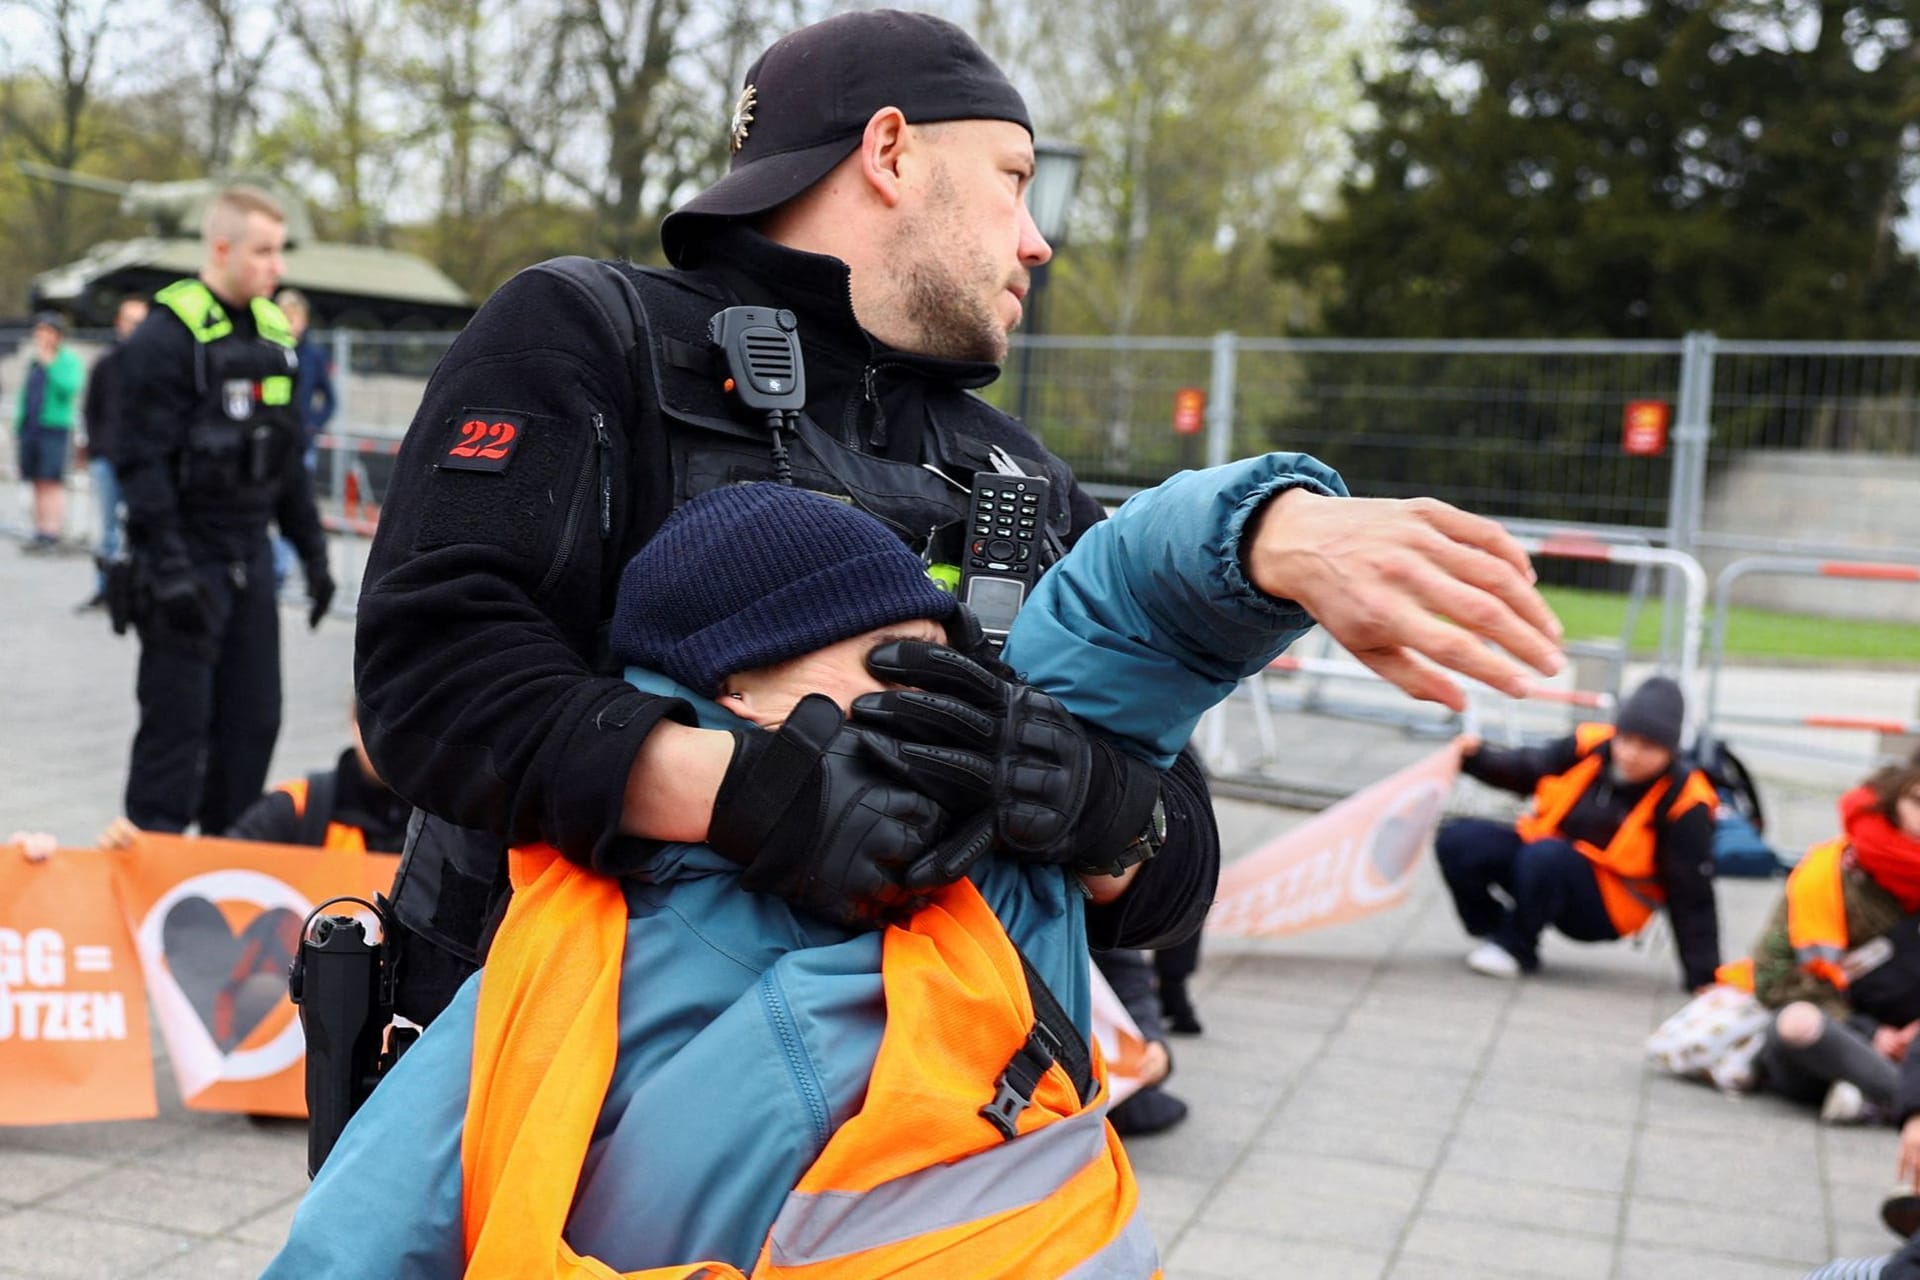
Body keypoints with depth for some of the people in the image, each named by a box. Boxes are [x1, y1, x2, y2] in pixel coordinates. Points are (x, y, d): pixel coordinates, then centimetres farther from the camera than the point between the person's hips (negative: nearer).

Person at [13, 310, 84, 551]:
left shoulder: (68, 360, -2)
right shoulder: (33, 361, 17)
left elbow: (69, 389, -17)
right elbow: (26, 394, 23)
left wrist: (51, 364, -17)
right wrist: (20, 422, 17)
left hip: (54, 426, -6)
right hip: (30, 429, 6)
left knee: (51, 483, -10)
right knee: (37, 484, 5)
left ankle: (52, 532, -12)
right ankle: (40, 530, 8)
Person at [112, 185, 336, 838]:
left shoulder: (273, 332, 12)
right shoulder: (166, 335, -12)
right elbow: (145, 462, -16)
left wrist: (312, 552, 15)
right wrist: (167, 569, -22)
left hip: (251, 557, 7)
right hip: (190, 564, -7)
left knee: (254, 719, 10)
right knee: (177, 723, -3)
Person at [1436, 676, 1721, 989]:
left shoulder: (1681, 800, -19)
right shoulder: (1590, 746, -10)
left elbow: (1691, 895, -13)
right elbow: (1526, 770, 7)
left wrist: (1703, 975, -13)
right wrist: (1475, 756, -12)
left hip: (1607, 906, -5)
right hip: (1538, 857, 5)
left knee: (1546, 857, -36)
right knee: (1458, 840, -17)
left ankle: (1516, 948, -10)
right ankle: (1498, 932, 5)